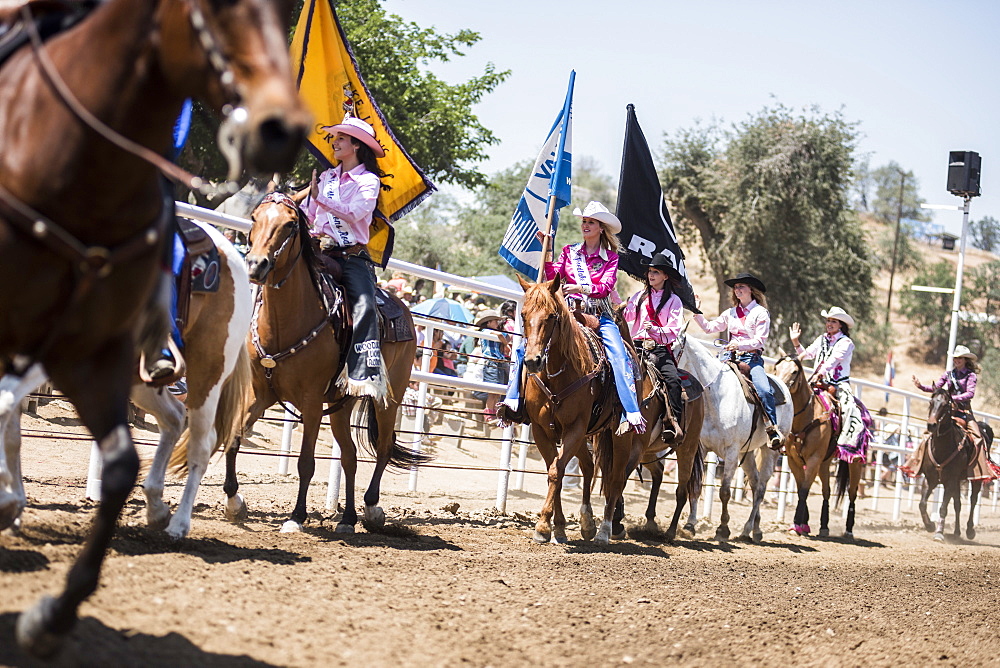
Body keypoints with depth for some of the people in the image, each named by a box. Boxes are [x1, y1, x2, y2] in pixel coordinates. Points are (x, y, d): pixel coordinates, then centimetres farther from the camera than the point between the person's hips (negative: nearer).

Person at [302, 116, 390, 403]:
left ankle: (366, 375, -32)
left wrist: (319, 197, -21)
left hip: (353, 256, -5)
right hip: (323, 252, 5)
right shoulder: (326, 177, 20)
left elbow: (355, 212, -15)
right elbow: (309, 215, 21)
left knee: (364, 307, -25)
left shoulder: (369, 181, 3)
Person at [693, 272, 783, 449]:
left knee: (764, 390, -28)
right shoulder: (730, 313, 19)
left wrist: (740, 345, -21)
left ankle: (773, 429, -25)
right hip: (730, 357, 5)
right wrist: (697, 313, 8)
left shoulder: (761, 313, 4)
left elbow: (760, 340, -6)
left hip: (752, 358, -5)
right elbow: (709, 328, 21)